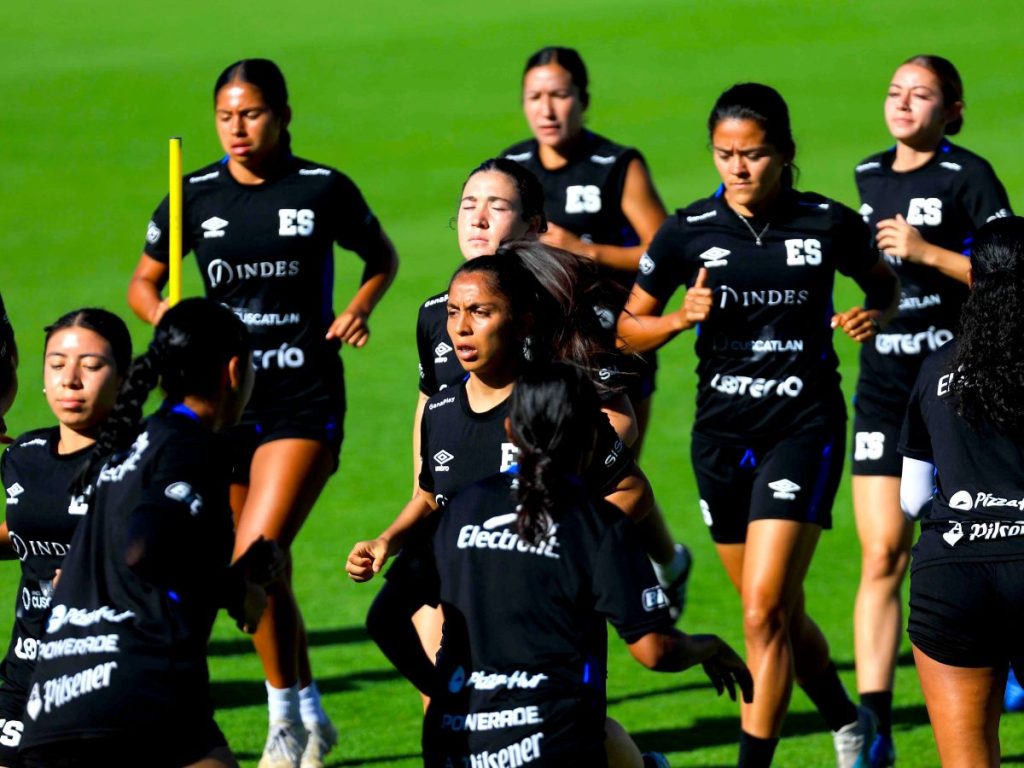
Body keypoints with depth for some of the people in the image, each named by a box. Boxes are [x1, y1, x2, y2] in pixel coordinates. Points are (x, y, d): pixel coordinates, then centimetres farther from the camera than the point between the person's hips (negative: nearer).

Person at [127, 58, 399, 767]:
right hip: (226, 398, 4)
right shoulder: (196, 196, 3)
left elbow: (383, 257, 12)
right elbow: (143, 283, 14)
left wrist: (360, 308, -7)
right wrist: (167, 318, -8)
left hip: (305, 399, -4)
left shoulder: (324, 189, -4)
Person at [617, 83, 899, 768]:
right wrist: (681, 319, -14)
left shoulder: (831, 224, -5)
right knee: (780, 614, 16)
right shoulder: (688, 233, -2)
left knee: (765, 612, -15)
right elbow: (630, 326, 6)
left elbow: (884, 283, 15)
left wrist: (876, 314, -7)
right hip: (721, 433, 3)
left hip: (804, 428, -3)